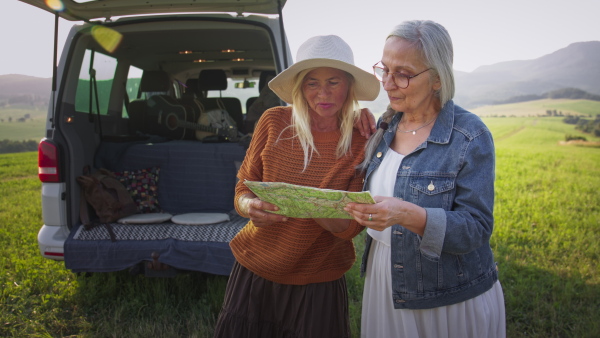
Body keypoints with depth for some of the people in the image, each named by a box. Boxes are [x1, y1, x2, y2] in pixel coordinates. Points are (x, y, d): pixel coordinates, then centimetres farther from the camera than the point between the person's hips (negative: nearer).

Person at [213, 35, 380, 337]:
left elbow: (350, 226, -13)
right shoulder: (274, 122, -8)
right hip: (253, 271, 2)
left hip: (318, 285, -1)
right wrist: (250, 207, -24)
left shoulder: (363, 138, -10)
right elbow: (242, 190, -1)